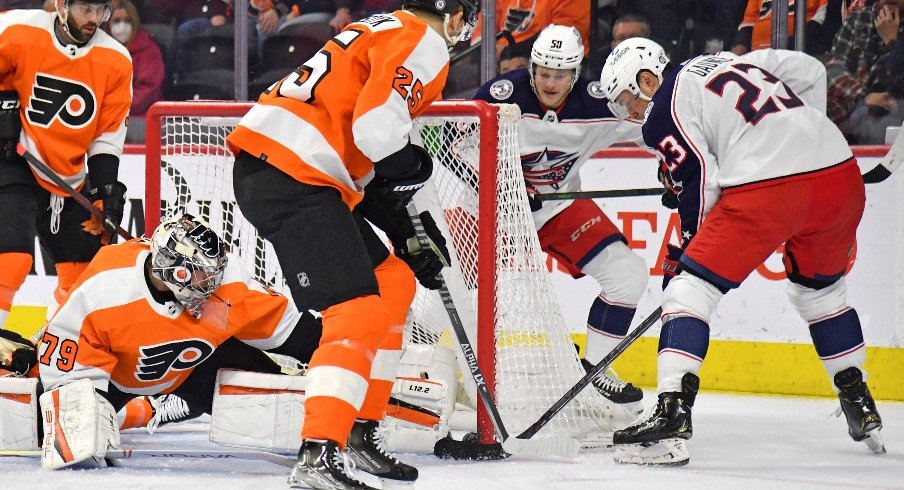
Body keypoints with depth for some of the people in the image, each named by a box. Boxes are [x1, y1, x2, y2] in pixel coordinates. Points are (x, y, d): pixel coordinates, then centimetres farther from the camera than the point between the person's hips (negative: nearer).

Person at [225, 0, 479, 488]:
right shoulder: (423, 44, -4)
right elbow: (376, 128, -20)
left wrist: (404, 227, 24)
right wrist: (412, 164, -1)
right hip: (293, 177, -10)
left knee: (392, 284, 20)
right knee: (359, 313, -15)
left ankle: (360, 432, 23)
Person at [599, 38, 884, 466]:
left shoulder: (664, 111, 7)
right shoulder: (734, 62, 28)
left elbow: (700, 184, 0)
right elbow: (811, 71, 29)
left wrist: (685, 251, 11)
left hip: (766, 189, -7)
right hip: (842, 173, 7)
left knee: (689, 290, 0)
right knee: (820, 291, 30)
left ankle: (672, 415, -13)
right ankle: (861, 409, 34)